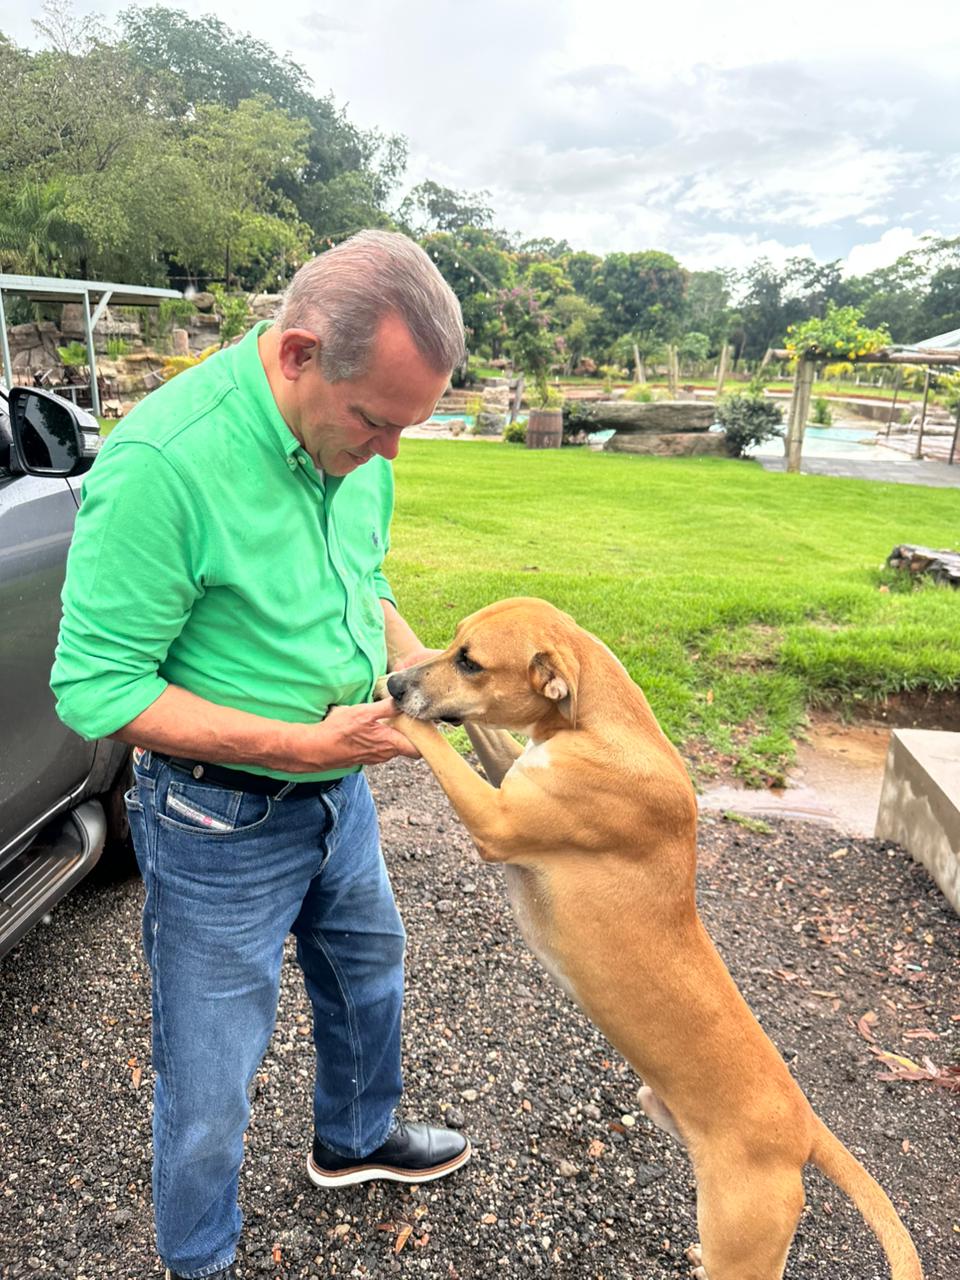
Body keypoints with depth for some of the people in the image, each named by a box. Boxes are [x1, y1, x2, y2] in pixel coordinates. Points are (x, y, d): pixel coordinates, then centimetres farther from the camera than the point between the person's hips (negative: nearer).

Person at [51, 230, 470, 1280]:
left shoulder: (354, 440, -5)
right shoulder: (164, 460, -28)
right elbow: (96, 690, -24)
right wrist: (307, 743, -28)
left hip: (338, 796, 8)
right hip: (221, 824, -7)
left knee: (368, 975, 28)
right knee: (212, 1074, 12)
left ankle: (354, 1140, 58)